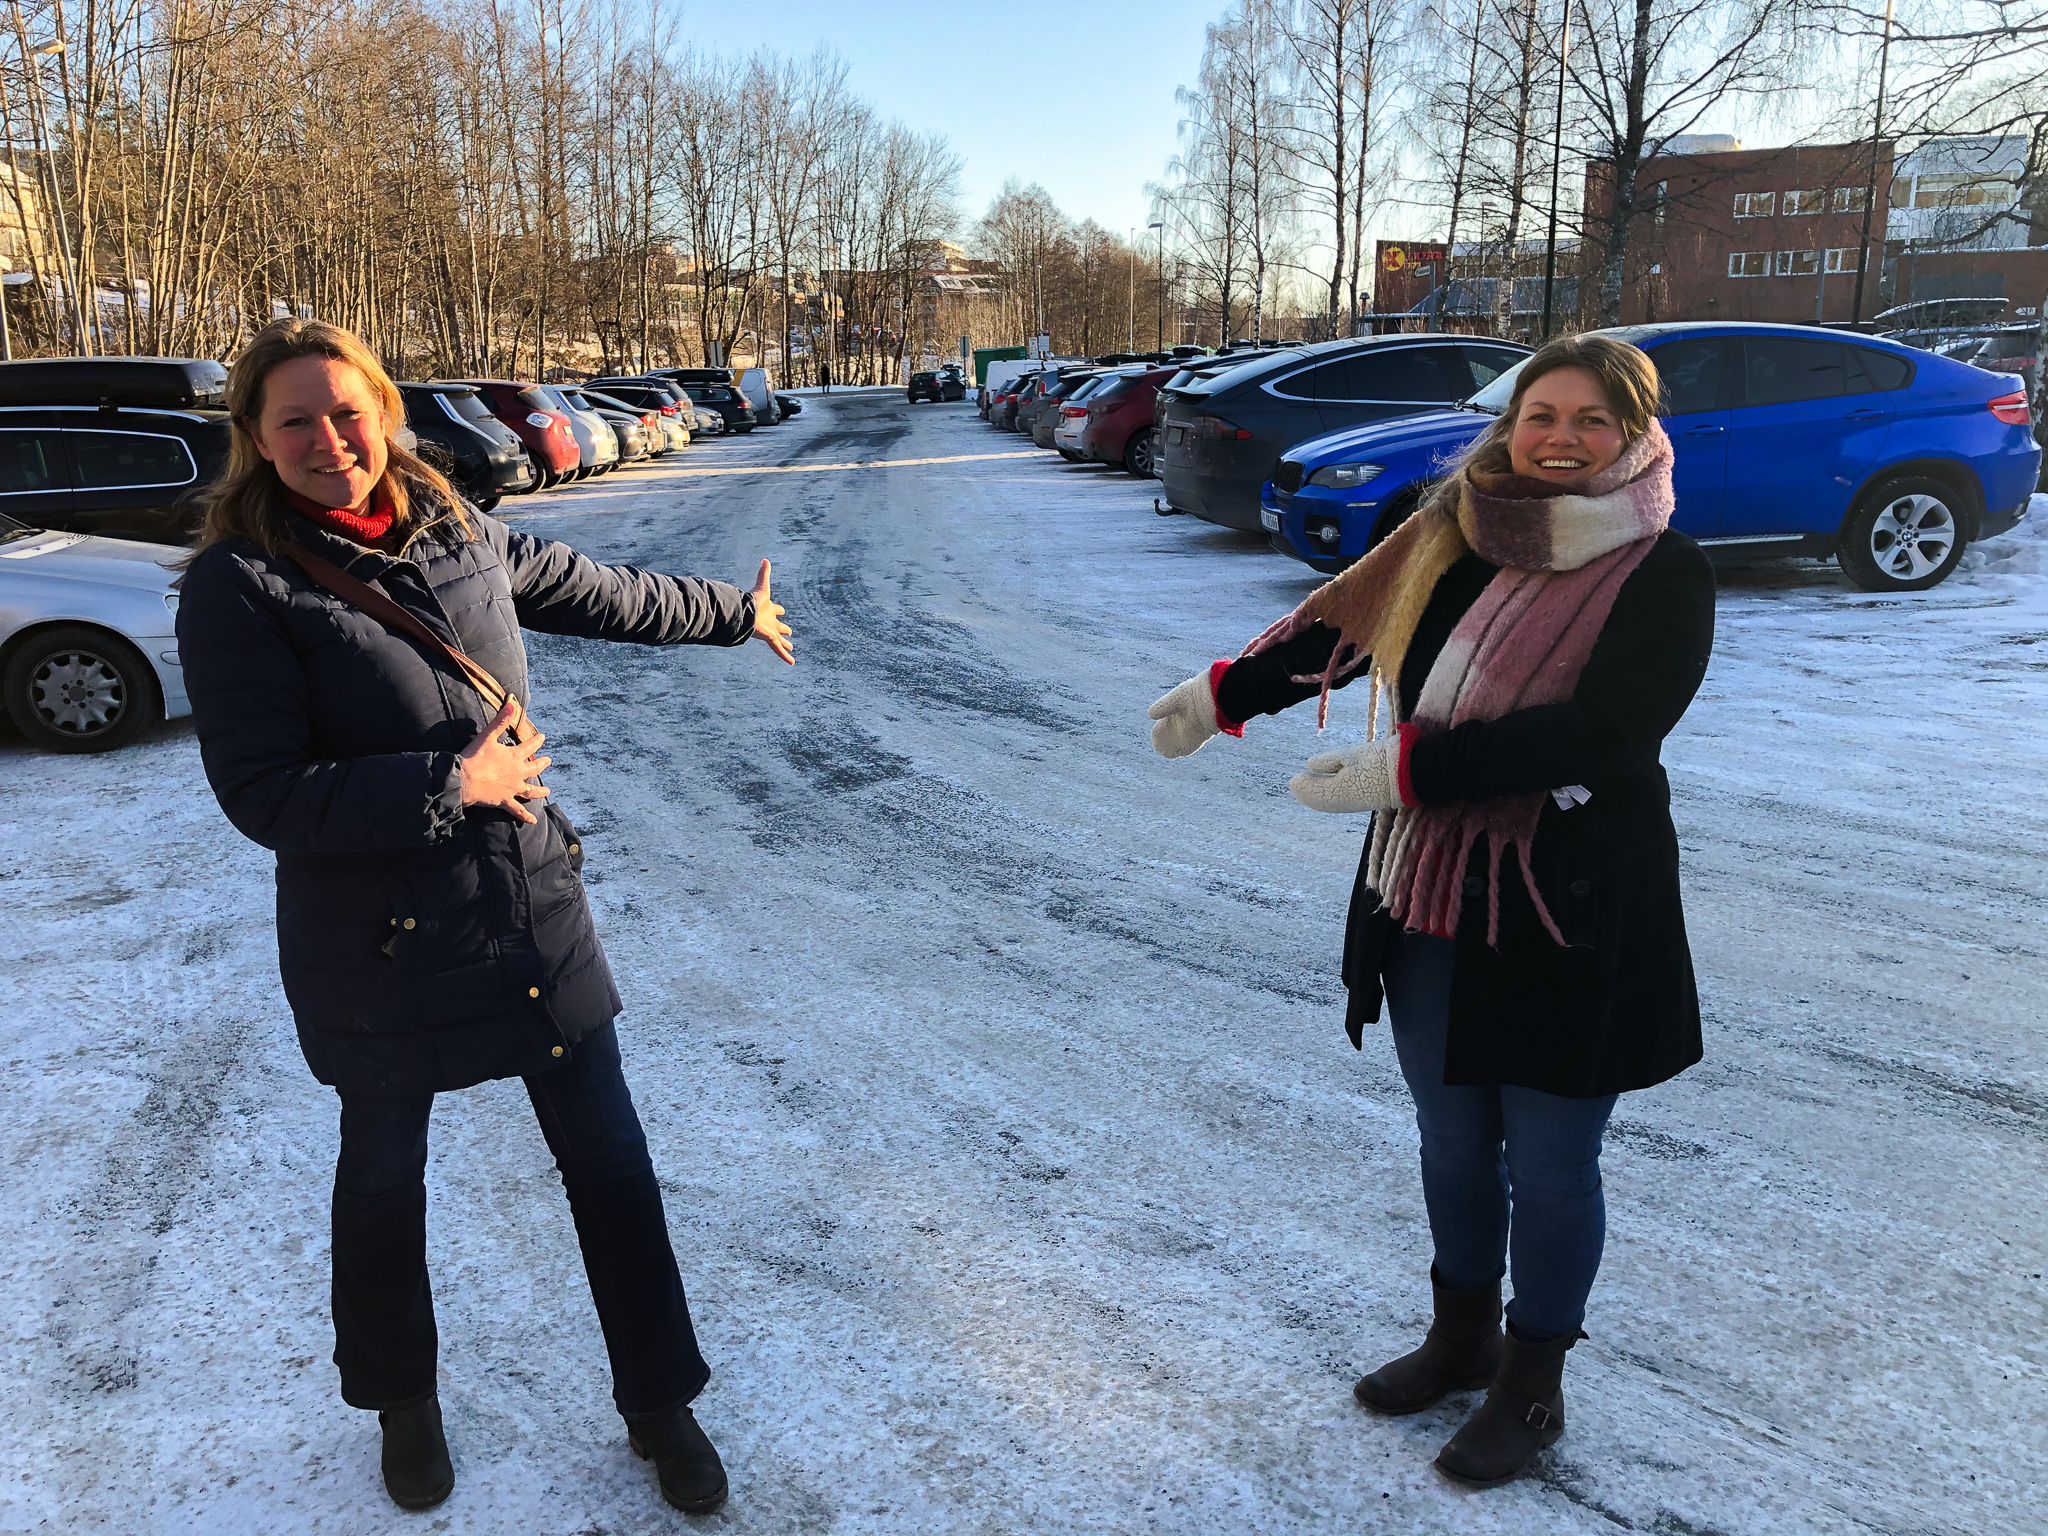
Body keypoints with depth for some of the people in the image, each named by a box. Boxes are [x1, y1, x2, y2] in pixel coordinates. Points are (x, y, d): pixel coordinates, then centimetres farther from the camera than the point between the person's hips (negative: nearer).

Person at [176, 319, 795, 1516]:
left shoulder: (458, 534, 1)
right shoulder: (239, 586, -12)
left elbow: (605, 594, 17)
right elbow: (263, 794, -17)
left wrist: (735, 613, 29)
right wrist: (449, 785, -21)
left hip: (537, 912, 4)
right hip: (378, 948, -3)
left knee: (611, 1164, 10)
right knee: (385, 1176, 18)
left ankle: (660, 1403, 31)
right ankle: (403, 1401, 46)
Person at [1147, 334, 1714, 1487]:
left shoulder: (1662, 575, -12)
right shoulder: (1457, 539, 1)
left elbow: (1597, 733, -25)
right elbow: (1342, 627, 14)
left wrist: (1408, 768, -28)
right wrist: (1224, 695, 19)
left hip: (1570, 923, -5)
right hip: (1429, 907, 5)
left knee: (1548, 1165, 9)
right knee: (1452, 1140, 19)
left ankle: (1532, 1387, 33)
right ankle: (1462, 1336, 43)